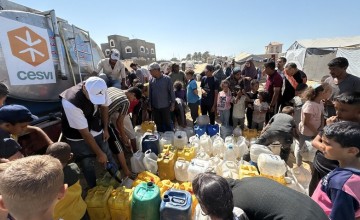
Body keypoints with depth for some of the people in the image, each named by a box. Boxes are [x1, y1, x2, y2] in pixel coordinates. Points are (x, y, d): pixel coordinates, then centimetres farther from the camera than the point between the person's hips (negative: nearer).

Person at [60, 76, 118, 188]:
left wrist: (105, 129, 2)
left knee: (108, 156, 12)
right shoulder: (71, 103, -36)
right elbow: (85, 133, -28)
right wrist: (99, 153, -19)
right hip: (78, 137, -4)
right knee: (88, 164, 4)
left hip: (97, 131, 4)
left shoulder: (101, 90, -22)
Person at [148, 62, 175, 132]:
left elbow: (171, 92, -7)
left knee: (167, 124, 9)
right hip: (155, 107, 4)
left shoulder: (167, 79, -10)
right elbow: (150, 93, 8)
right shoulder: (152, 80, 2)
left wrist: (173, 104, -8)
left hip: (165, 106, -3)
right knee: (158, 124, 15)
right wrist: (150, 104, 8)